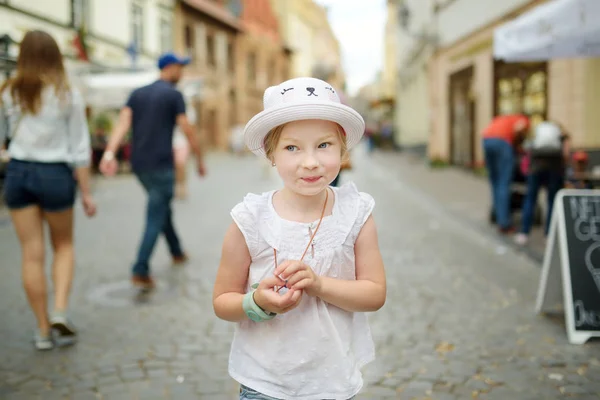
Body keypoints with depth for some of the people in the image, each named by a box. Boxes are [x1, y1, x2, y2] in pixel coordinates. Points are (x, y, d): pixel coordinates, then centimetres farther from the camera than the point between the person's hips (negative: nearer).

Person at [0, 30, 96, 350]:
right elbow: (79, 148, -5)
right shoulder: (68, 95, -4)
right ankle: (60, 311, 0)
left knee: (32, 254, 8)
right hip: (55, 174, -2)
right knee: (63, 246, 19)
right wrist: (86, 192, 0)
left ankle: (43, 330, 15)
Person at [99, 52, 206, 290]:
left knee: (163, 208, 24)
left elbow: (122, 123, -1)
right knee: (155, 219, -4)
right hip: (161, 165, -7)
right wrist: (200, 160, 4)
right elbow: (187, 130, -7)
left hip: (139, 164, 7)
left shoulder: (137, 94, 13)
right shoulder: (174, 95, -3)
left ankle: (177, 253, 37)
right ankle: (140, 272, -12)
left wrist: (109, 153, -12)